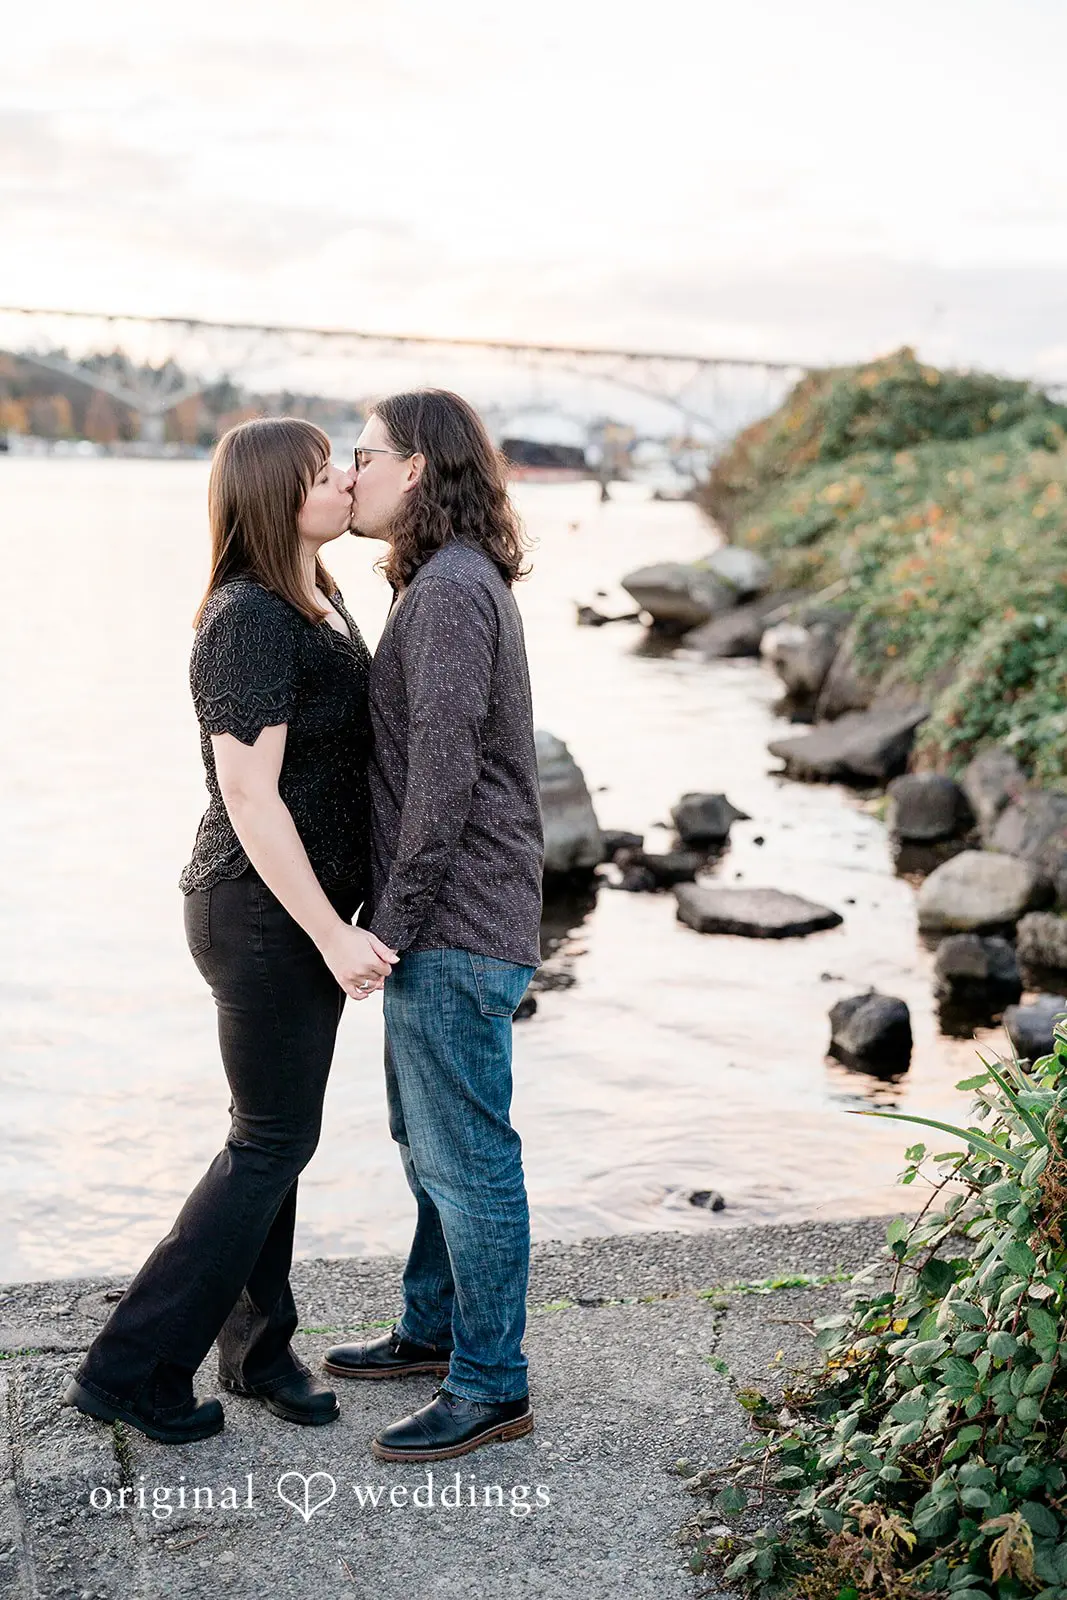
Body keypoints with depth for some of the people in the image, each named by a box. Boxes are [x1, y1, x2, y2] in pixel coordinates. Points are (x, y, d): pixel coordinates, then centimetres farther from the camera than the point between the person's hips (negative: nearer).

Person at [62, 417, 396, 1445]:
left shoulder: (318, 605, 10)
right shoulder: (251, 621, -20)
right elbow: (250, 797, -23)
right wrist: (333, 936, -22)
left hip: (306, 909, 9)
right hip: (264, 919, -9)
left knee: (275, 1135, 16)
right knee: (272, 1144, 0)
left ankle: (259, 1347, 30)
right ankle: (132, 1369, 11)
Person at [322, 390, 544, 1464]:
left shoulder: (449, 590, -17)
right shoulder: (459, 582, 15)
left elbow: (443, 773, -22)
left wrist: (390, 923, -17)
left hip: (452, 929, -10)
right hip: (451, 922, 10)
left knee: (466, 1159, -1)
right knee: (427, 1142, 21)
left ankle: (490, 1385, 11)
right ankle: (433, 1330, 35)